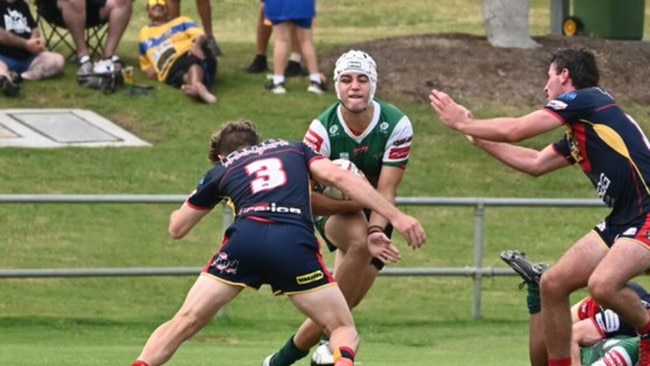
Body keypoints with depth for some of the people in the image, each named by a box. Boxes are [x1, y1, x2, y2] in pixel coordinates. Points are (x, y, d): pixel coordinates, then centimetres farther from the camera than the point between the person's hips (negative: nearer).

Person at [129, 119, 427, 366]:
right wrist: (396, 217, 10)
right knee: (344, 329, 12)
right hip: (294, 245, 0)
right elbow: (340, 178, 12)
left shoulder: (221, 170, 30)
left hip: (245, 242, 0)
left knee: (184, 323, 11)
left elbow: (177, 229, 37)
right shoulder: (295, 150, 30)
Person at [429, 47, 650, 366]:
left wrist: (461, 123, 6)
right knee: (552, 284, 4)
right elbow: (536, 164, 29)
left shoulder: (589, 99, -8)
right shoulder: (577, 136, 18)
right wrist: (476, 136, 32)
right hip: (622, 220, 10)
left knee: (602, 284, -31)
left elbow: (513, 131, -8)